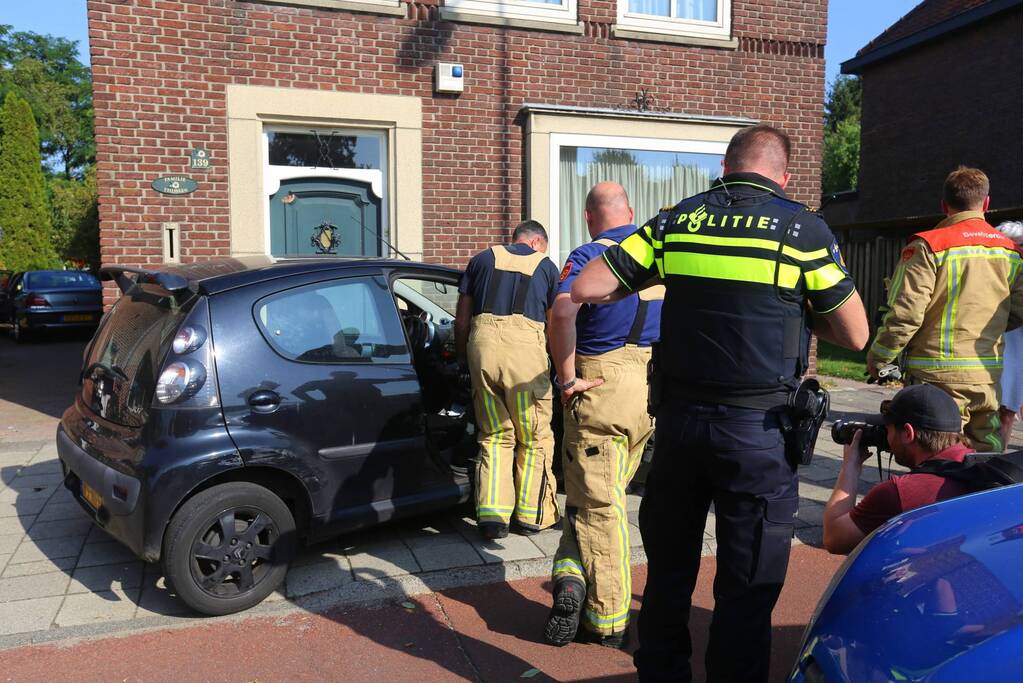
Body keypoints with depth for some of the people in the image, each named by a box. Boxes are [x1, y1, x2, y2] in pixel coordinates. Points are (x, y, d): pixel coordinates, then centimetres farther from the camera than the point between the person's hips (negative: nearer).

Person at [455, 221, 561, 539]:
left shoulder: (483, 258, 22)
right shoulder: (546, 265, 17)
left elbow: (461, 318, 18)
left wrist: (463, 356, 28)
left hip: (483, 344, 3)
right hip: (525, 345, -2)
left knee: (494, 436, 14)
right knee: (535, 438, 11)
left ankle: (491, 513, 8)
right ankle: (531, 513, 18)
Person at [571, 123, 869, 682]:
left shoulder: (675, 221, 3)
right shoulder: (803, 229, -3)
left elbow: (585, 289, 0)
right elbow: (855, 336, 0)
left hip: (679, 419, 3)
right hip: (759, 428, -3)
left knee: (668, 570, 19)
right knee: (747, 588, 10)